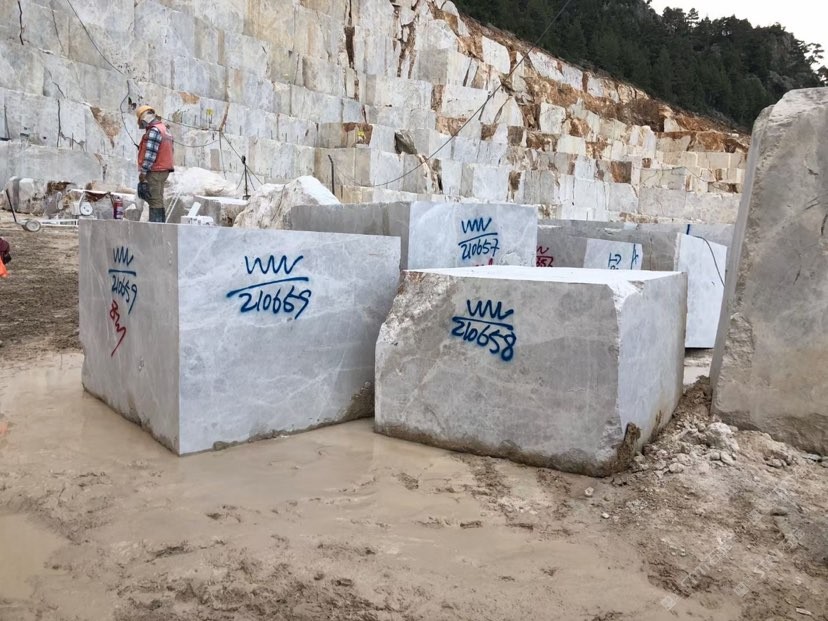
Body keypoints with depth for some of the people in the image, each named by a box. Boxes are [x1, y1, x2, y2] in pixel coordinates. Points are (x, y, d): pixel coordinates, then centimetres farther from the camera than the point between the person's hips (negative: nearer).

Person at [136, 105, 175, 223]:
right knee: (159, 199, 13)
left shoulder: (154, 131, -13)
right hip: (163, 169, 10)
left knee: (154, 200, -9)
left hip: (155, 171, -10)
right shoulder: (164, 128, 18)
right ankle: (161, 223, 16)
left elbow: (150, 153, -19)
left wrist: (143, 171, -16)